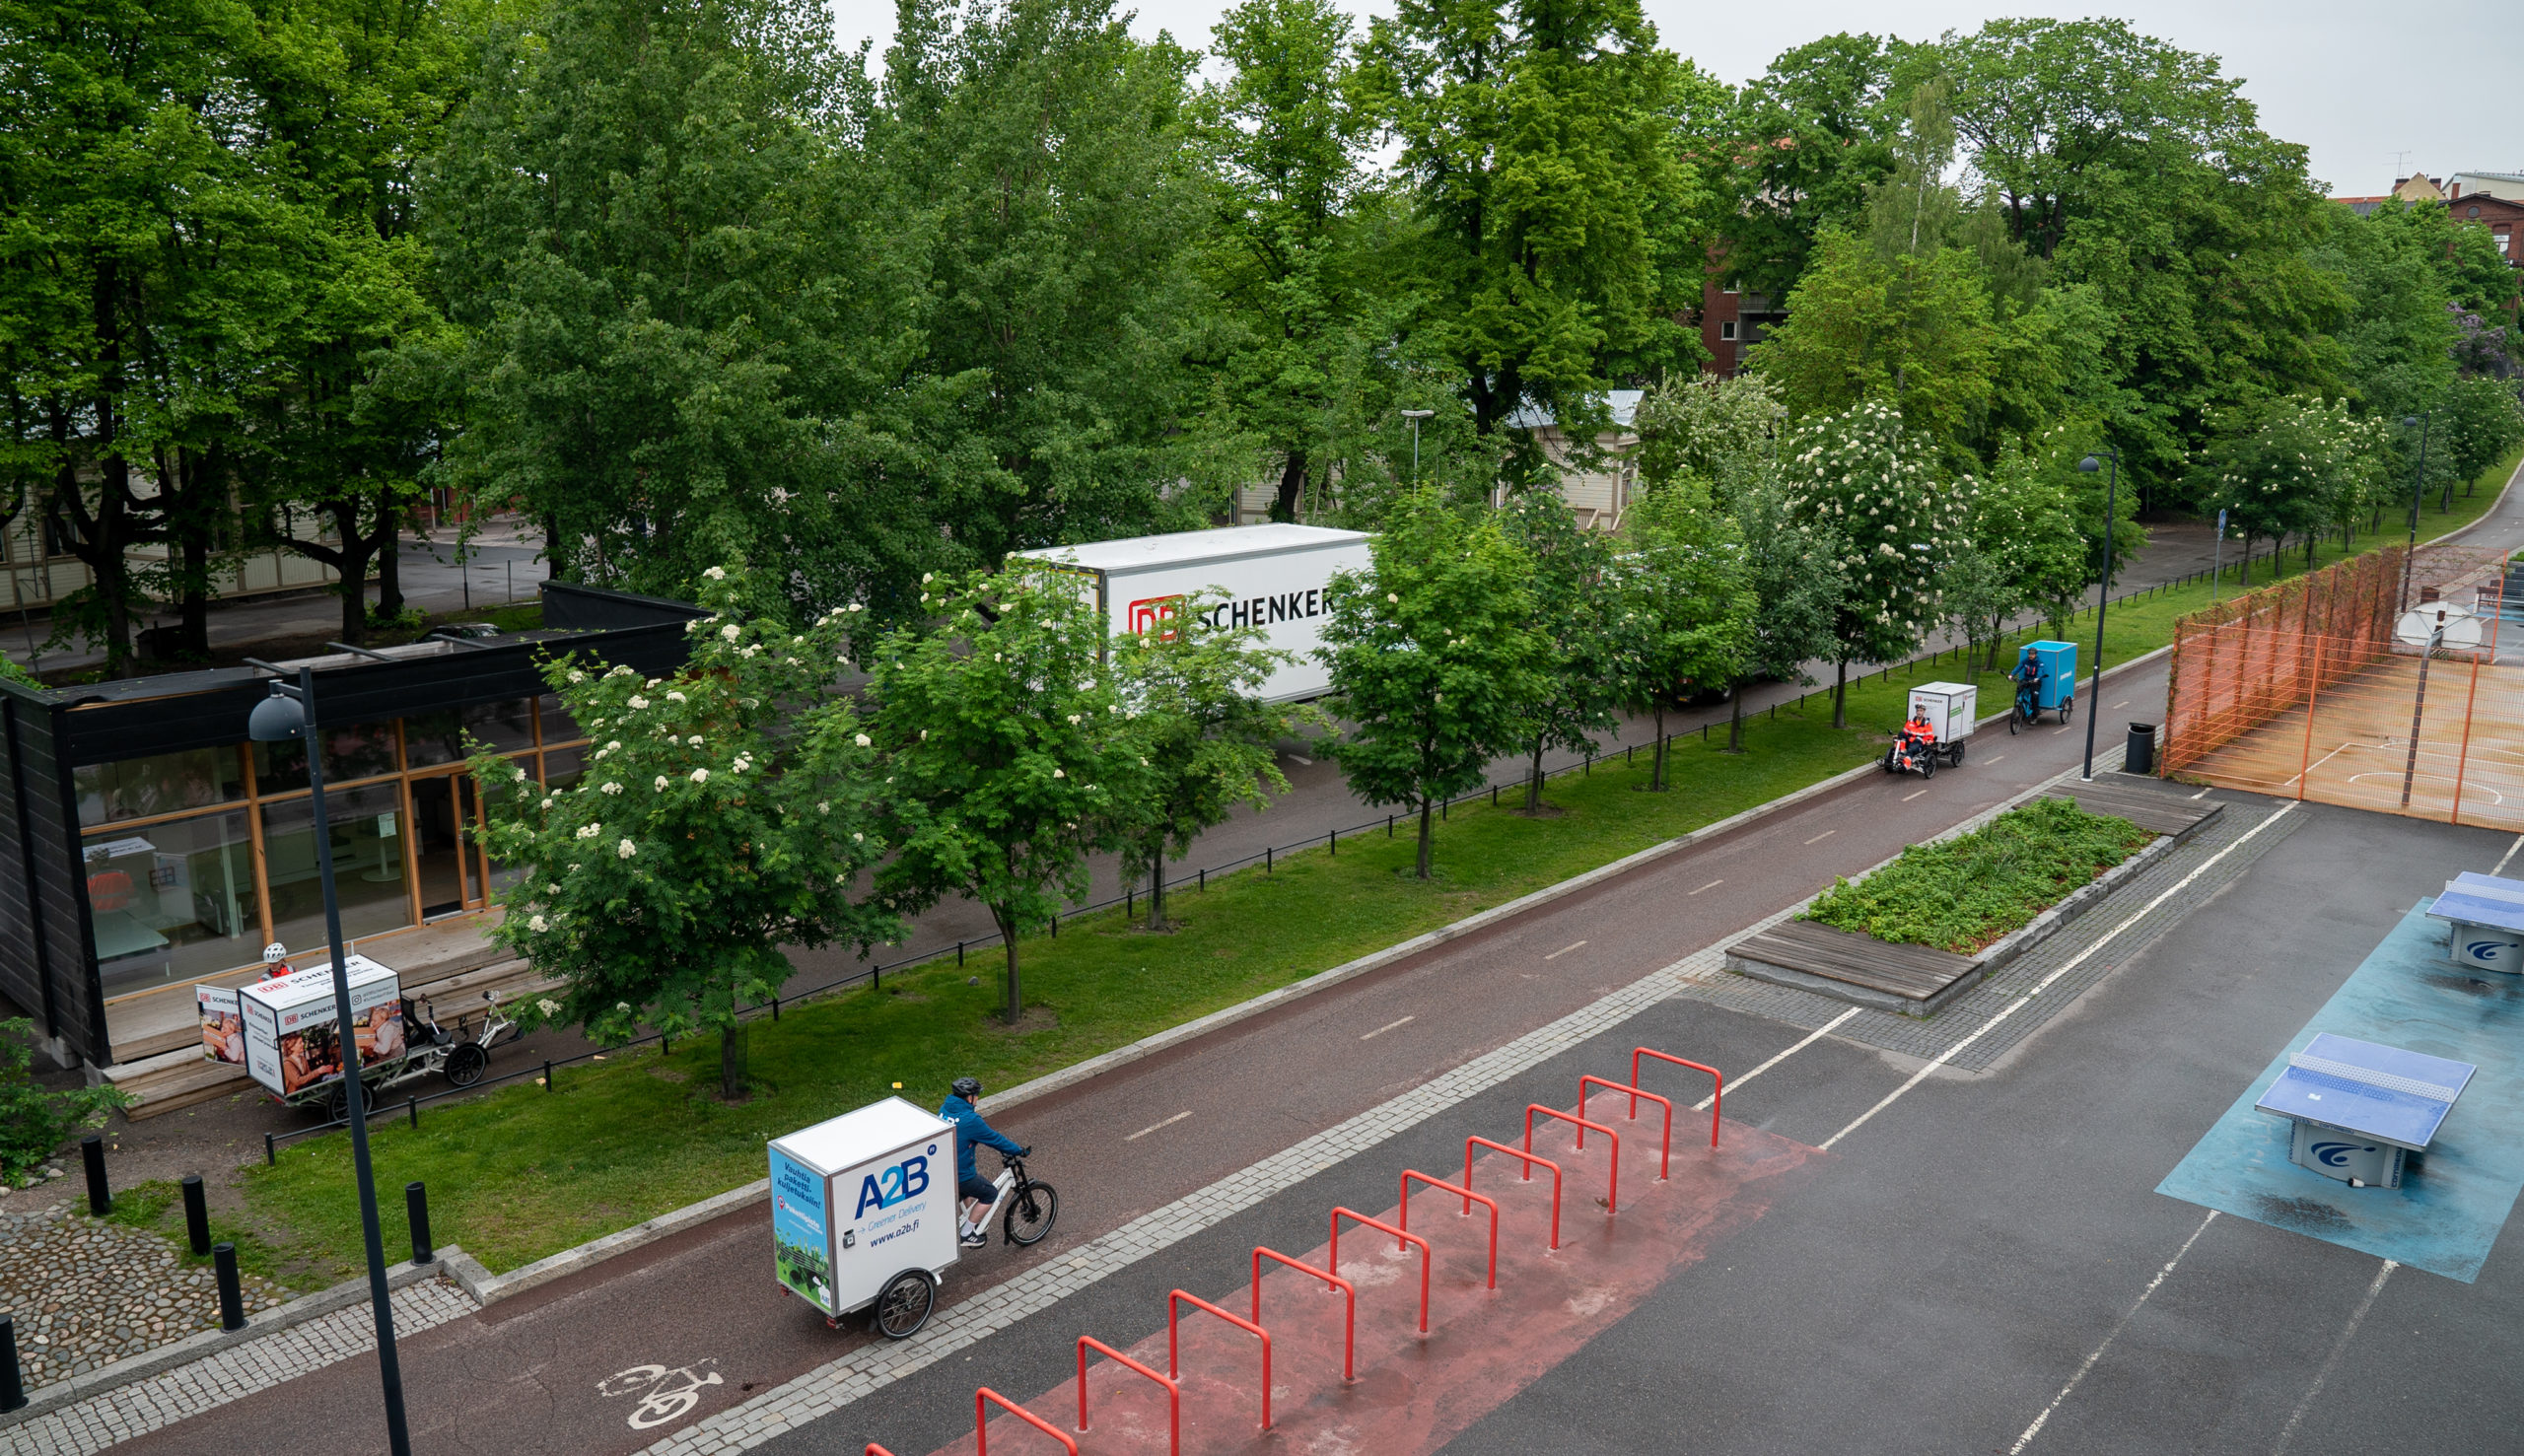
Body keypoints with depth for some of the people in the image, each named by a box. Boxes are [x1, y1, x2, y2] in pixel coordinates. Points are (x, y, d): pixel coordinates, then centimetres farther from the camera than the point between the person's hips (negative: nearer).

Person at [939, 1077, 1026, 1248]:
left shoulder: (944, 1109, 1)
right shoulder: (970, 1119, -23)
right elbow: (994, 1139, -13)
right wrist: (1019, 1151, 1)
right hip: (959, 1175, -8)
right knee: (990, 1193, 14)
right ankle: (967, 1234, 15)